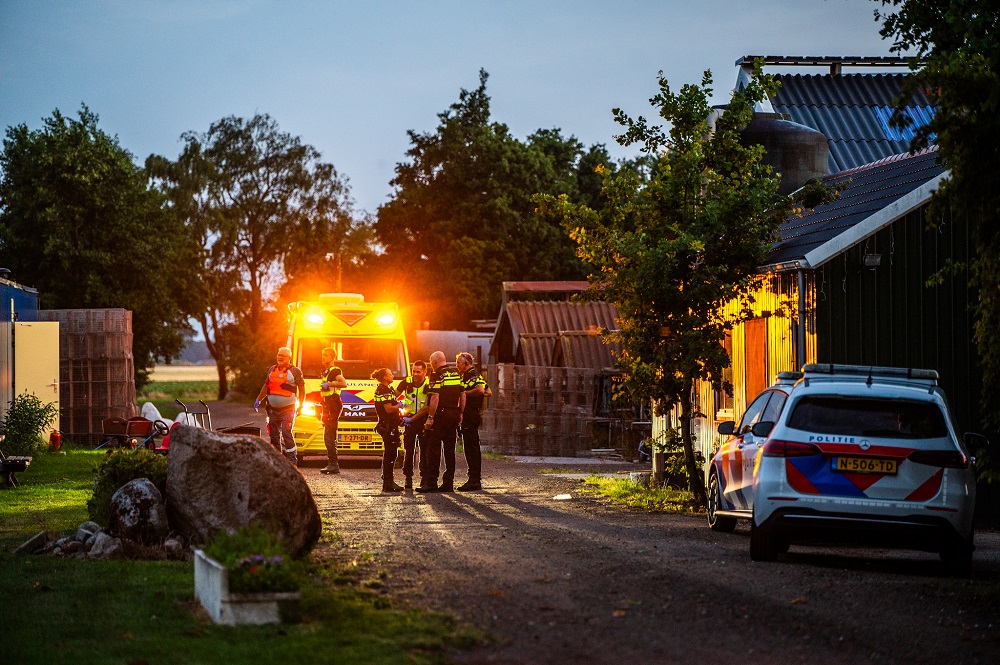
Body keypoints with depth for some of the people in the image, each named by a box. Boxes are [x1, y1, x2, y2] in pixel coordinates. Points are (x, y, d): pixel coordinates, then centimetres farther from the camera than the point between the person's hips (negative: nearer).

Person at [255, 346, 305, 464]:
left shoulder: (295, 371, -2)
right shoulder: (272, 370, 13)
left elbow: (302, 388, 1)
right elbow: (266, 386, 22)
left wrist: (300, 406, -3)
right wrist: (259, 400, 12)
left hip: (288, 409, -6)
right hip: (273, 409, 6)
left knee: (286, 433, -17)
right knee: (274, 435, 6)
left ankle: (292, 461, -15)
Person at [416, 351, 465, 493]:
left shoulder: (437, 375, -10)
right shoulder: (457, 374, 11)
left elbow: (435, 398, -17)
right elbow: (463, 396, 12)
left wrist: (430, 417, -14)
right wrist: (460, 414, 17)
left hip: (440, 415, -7)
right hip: (454, 415, 7)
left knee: (434, 450, -4)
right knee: (450, 450, 10)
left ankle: (431, 483, -6)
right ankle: (448, 483, 9)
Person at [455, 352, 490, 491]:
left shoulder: (472, 375, -11)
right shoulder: (466, 376, 21)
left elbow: (480, 390, -29)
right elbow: (488, 392, 25)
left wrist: (465, 393, -17)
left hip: (470, 416, -11)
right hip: (473, 415, 11)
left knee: (471, 447, -11)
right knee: (473, 448, 13)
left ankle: (474, 480, -14)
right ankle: (476, 480, 17)